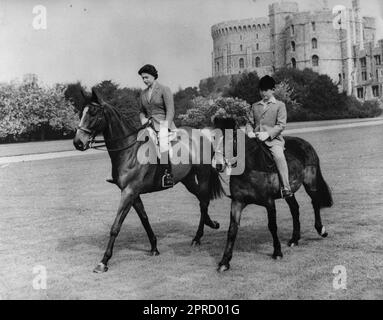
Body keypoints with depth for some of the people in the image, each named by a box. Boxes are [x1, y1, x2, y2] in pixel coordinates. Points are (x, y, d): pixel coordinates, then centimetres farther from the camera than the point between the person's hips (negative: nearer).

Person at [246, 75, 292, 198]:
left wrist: (268, 134, -17)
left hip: (273, 139, -4)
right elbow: (250, 122, 17)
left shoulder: (280, 105, 7)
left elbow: (281, 125, -3)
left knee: (279, 156, -31)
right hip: (256, 139, 4)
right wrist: (249, 132, -7)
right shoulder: (255, 106, 20)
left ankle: (286, 188, -27)